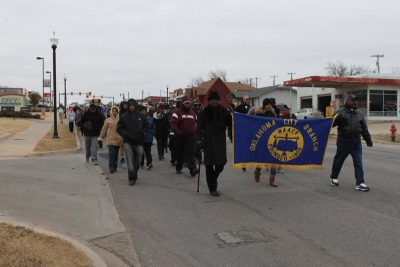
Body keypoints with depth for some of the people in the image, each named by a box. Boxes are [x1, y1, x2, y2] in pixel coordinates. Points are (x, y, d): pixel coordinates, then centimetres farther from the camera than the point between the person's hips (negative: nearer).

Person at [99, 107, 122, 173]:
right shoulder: (108, 120, 1)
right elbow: (104, 129, 7)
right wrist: (101, 137, 10)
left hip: (118, 139, 2)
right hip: (111, 139, -2)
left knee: (116, 154, 9)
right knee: (111, 153, -10)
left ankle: (114, 167, 19)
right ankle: (111, 168, -7)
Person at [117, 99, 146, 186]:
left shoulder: (141, 116, 4)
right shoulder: (124, 116, -1)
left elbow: (145, 126, 18)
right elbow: (119, 128, 2)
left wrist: (142, 133, 4)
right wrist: (126, 134, -10)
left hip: (139, 142, 2)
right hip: (128, 142, -2)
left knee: (137, 161, 11)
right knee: (130, 161, -13)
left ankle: (134, 175, 35)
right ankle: (132, 179, -11)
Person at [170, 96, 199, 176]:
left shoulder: (193, 113, 11)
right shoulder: (177, 112, -3)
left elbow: (196, 124, 21)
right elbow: (173, 123, -10)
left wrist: (195, 131, 6)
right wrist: (177, 132, -22)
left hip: (191, 137, 2)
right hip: (180, 137, -2)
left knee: (190, 153, -10)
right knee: (180, 154, 11)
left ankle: (192, 169, -20)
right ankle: (178, 168, 28)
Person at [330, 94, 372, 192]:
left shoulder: (359, 113, 13)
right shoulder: (341, 112, -1)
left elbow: (364, 128, 18)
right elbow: (332, 123, -6)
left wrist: (368, 139, 16)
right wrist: (337, 119, -27)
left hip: (356, 142, 4)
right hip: (343, 142, -3)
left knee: (358, 163, -2)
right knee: (339, 160, 9)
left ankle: (360, 183, -2)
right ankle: (333, 177, 29)